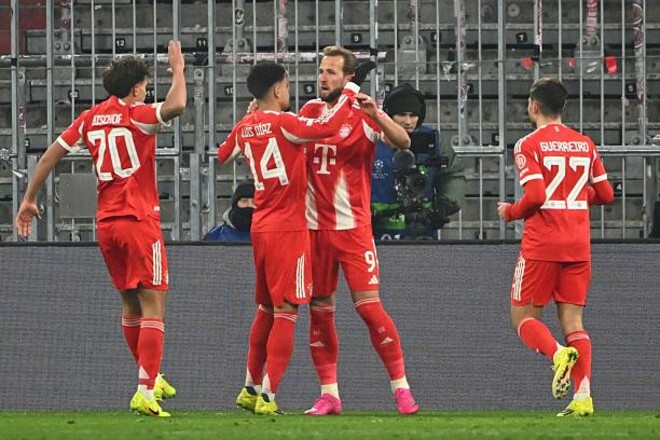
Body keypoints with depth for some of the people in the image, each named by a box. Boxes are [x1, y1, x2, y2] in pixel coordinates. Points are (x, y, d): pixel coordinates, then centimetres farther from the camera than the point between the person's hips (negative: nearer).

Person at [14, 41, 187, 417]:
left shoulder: (90, 119, 10)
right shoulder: (137, 116, -8)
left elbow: (52, 154, 11)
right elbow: (176, 106, -27)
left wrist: (30, 199, 19)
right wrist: (178, 71, -9)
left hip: (106, 223, 7)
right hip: (139, 219, -7)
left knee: (131, 303, 19)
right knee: (153, 304, -7)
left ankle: (151, 378, 32)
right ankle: (145, 392, -17)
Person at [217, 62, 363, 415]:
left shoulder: (245, 127, 7)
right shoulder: (283, 124, -14)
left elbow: (222, 155, 27)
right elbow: (327, 127, -27)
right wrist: (349, 94, -12)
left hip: (260, 227, 8)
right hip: (288, 228, -8)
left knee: (266, 309, 19)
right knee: (286, 312, -6)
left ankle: (251, 388, 23)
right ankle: (267, 396, -10)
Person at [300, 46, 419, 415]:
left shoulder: (362, 116, -5)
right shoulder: (310, 111, 11)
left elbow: (403, 142, -17)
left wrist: (377, 115, -33)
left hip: (352, 226, -5)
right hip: (314, 227, 5)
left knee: (369, 305, -10)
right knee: (320, 312, 5)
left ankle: (402, 390, -5)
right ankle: (329, 395, 11)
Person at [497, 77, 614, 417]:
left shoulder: (529, 145, -7)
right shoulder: (585, 144, 10)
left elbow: (536, 196, -17)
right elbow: (605, 194, 13)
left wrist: (510, 212, 1)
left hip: (541, 245, -5)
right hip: (578, 245, 5)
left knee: (523, 316, 6)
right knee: (572, 322, 6)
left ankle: (558, 354, -25)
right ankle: (583, 396, -10)